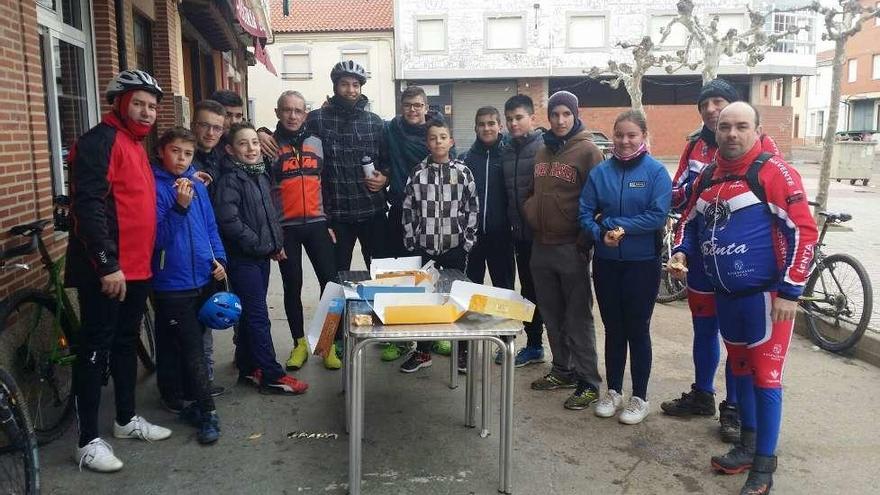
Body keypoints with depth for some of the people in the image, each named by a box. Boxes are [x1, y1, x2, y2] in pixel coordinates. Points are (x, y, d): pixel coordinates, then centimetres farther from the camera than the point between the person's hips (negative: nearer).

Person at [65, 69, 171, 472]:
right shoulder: (99, 141, -11)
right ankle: (88, 441, 8)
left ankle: (127, 419, 31)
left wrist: (144, 260, 18)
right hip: (106, 271, -9)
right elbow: (88, 205, -20)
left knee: (126, 343, 17)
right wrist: (107, 264, -23)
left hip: (136, 268, 9)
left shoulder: (136, 145, 18)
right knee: (96, 349, -1)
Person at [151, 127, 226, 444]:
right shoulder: (154, 186, -9)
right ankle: (207, 413, 3)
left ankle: (178, 399, 31)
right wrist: (179, 206, -27)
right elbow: (156, 237, -16)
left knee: (191, 345, 16)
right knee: (193, 350, -4)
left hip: (204, 279, 6)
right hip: (172, 284, -6)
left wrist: (219, 259, 3)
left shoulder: (197, 185, 8)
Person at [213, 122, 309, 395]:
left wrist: (277, 243, 10)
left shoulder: (261, 175, 13)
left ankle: (247, 367, 25)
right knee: (258, 316, -5)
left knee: (251, 314, 14)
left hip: (262, 256, 8)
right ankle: (272, 376, 0)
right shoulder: (229, 179, -13)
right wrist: (261, 244, -16)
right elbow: (228, 220, -22)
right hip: (243, 258, -8)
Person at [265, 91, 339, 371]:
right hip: (286, 228, -2)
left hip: (317, 224, 2)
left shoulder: (316, 143, 9)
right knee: (292, 286, 6)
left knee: (331, 281, -2)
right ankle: (299, 343, 20)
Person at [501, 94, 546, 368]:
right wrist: (511, 222, 13)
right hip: (520, 232, 7)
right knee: (528, 289, 15)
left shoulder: (544, 147, -10)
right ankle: (534, 345, 26)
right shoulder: (506, 151, 12)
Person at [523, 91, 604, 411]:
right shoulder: (542, 151, 13)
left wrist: (584, 241, -13)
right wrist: (531, 216, 8)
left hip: (571, 248, -6)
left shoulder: (587, 152, -7)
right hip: (541, 246, 6)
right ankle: (562, 370, 27)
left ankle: (589, 382, 7)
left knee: (578, 317, -1)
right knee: (552, 314, 14)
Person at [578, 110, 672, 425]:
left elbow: (658, 216, -15)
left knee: (637, 330, 7)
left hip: (642, 263, -3)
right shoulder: (600, 172, 2)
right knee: (613, 329, 13)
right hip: (606, 262, 3)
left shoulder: (656, 172, -7)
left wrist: (618, 225, -17)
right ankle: (613, 391, 28)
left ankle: (640, 397, 21)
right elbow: (585, 213, 0)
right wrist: (601, 234, -17)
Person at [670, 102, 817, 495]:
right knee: (740, 368, 18)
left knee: (765, 376, -1)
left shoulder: (774, 172, -13)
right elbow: (691, 222, 20)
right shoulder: (708, 177, 9)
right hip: (724, 293, 7)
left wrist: (789, 292, -18)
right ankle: (748, 445, 35)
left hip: (765, 294, -7)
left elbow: (803, 232, -16)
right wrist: (682, 253, 0)